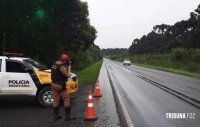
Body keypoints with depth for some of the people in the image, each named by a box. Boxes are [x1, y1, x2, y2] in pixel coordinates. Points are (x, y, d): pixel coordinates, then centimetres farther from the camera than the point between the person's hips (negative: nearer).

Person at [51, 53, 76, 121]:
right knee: (66, 100, 3)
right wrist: (69, 68, -3)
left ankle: (55, 116, 18)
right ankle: (67, 116, 7)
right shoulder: (62, 67, -21)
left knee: (55, 100, 13)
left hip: (53, 84, 8)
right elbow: (68, 75, -18)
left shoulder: (54, 64, 5)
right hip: (60, 85, -8)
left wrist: (66, 68, 6)